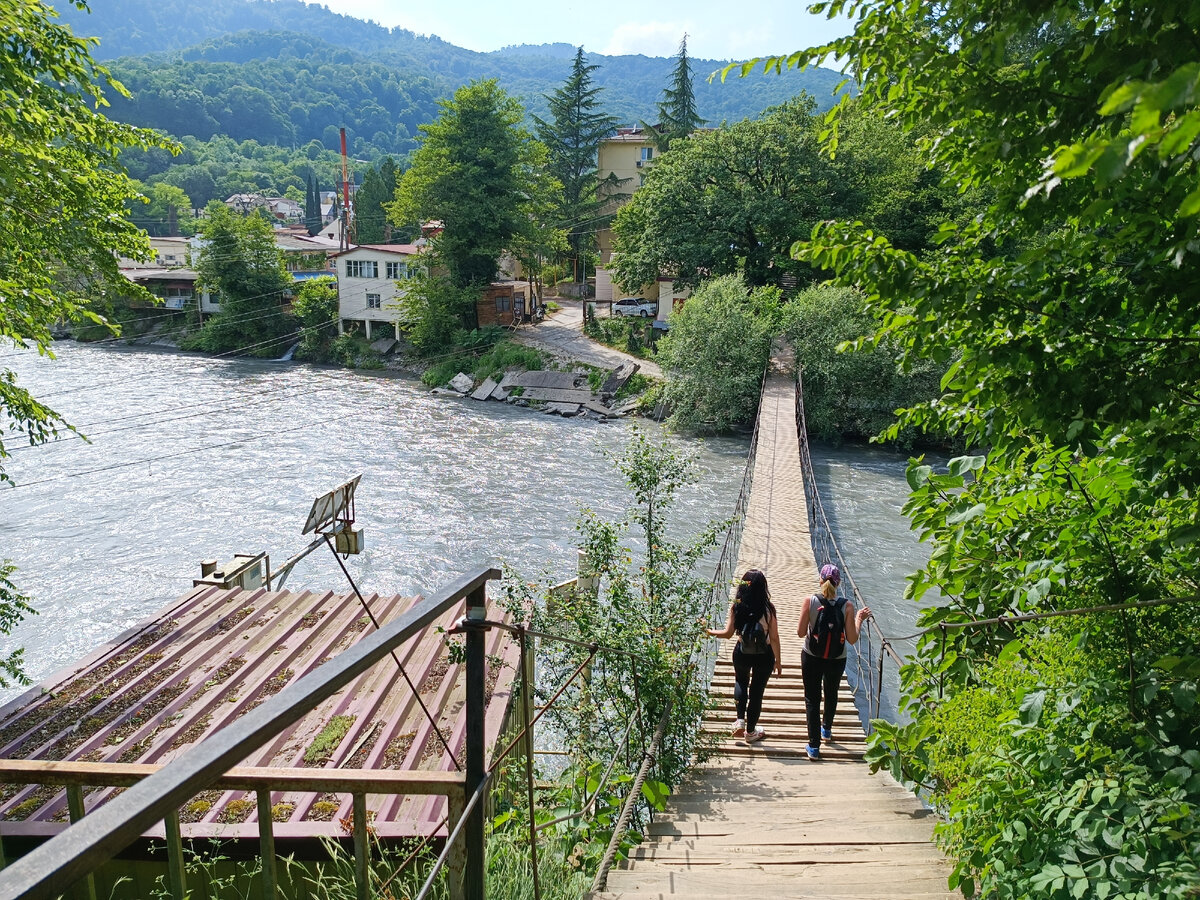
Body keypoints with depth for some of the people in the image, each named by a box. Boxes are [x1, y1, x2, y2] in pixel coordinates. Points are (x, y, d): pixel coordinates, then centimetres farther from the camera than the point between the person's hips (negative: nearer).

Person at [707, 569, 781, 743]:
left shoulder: (736, 606, -12)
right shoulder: (768, 608, -16)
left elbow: (728, 633, -8)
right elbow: (774, 638, -12)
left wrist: (712, 632, 11)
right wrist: (778, 661, 0)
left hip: (742, 653, 1)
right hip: (764, 655, -1)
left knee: (741, 682, 30)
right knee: (757, 691, 15)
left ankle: (740, 720, 19)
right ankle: (750, 731, 30)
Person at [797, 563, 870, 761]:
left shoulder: (810, 601, -17)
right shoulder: (847, 606, -15)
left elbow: (801, 632, -11)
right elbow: (852, 639, -13)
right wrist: (859, 619, 1)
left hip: (811, 658, -2)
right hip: (837, 660, 2)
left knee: (812, 699, 10)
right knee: (831, 694, 27)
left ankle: (814, 746, 10)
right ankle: (826, 729, 51)